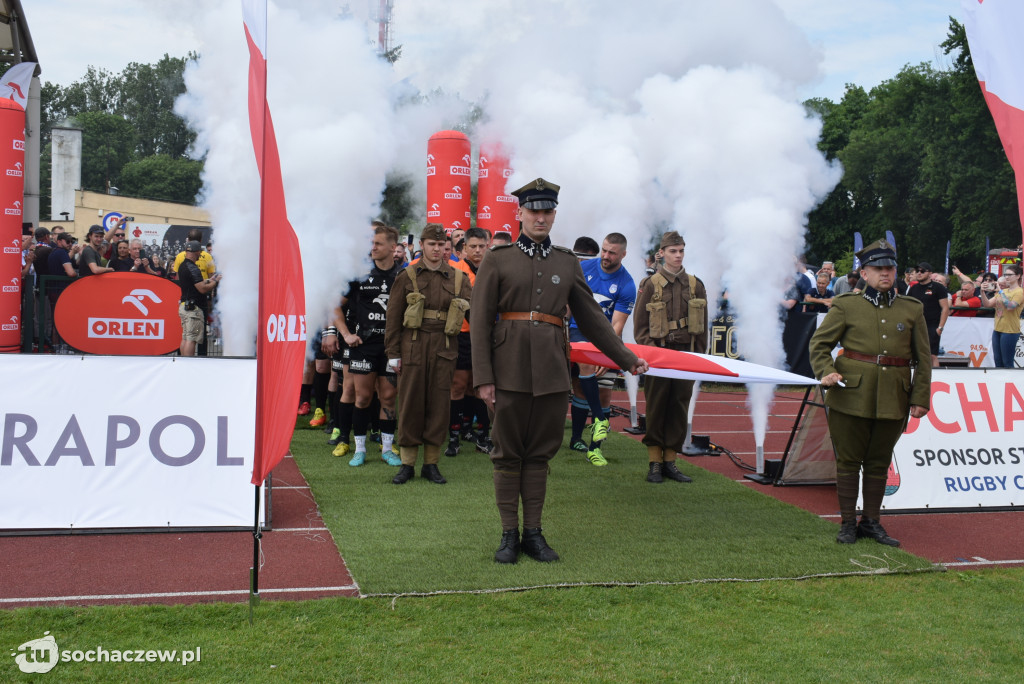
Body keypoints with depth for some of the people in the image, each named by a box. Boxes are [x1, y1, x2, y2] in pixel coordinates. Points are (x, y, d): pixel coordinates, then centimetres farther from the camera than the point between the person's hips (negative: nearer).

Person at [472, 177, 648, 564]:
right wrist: (483, 378, -8)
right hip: (510, 369, -2)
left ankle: (533, 532, 17)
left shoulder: (567, 263, 12)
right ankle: (509, 534, 14)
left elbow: (591, 316, 16)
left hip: (552, 372, 2)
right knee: (508, 454, 3)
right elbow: (480, 322, -1)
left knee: (540, 454, 7)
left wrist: (625, 358, 14)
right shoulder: (497, 260, 3)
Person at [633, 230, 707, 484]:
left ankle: (670, 461, 13)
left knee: (679, 408, 5)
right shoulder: (651, 284, 1)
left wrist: (700, 356, 7)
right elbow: (640, 324, 0)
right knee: (656, 408, -1)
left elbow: (703, 325, 13)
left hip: (686, 354, 3)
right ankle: (654, 463, 7)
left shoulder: (695, 285, 10)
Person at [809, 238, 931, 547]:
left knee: (879, 462, 11)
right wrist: (825, 372, -15)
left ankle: (871, 521, 23)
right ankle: (848, 523, 14)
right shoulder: (846, 306, 1)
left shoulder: (913, 309, 8)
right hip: (851, 396, -2)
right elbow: (819, 343, 4)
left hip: (893, 400, 2)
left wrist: (920, 399, 3)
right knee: (848, 460, 3)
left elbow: (923, 359, 10)